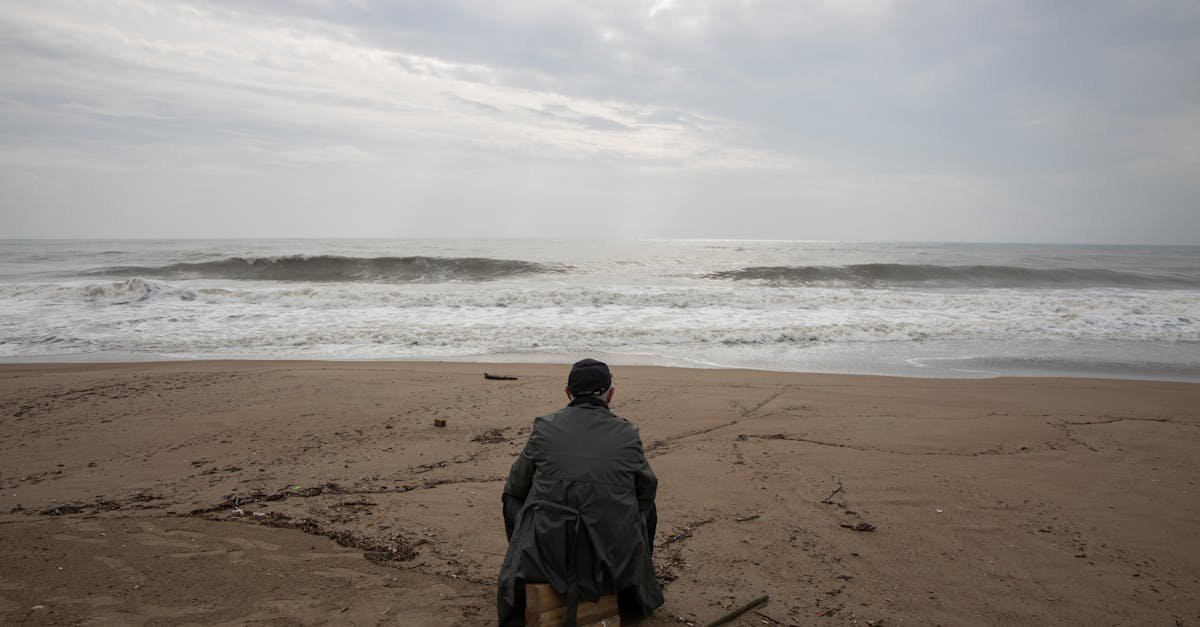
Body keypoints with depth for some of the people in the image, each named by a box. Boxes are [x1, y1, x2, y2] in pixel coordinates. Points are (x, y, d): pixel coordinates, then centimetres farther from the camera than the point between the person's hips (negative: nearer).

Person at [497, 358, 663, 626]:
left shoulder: (544, 427, -2)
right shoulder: (628, 433, -2)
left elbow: (516, 487, 10)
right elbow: (646, 490, 13)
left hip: (548, 555, 0)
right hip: (615, 561, 0)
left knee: (512, 499, 28)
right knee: (647, 505, 29)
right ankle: (636, 592, 45)